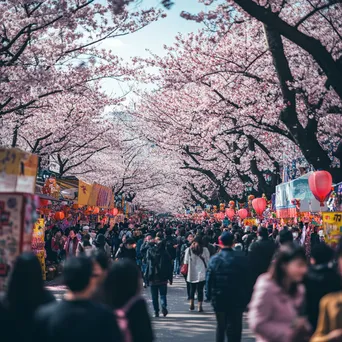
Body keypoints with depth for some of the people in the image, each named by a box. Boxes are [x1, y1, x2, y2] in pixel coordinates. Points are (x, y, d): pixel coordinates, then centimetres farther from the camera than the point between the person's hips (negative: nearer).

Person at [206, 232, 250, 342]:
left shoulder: (214, 259, -7)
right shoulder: (242, 259, -8)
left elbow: (209, 280, -6)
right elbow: (247, 279, -4)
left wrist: (209, 295, 6)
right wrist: (246, 298, 4)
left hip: (219, 299, 1)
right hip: (237, 300, -1)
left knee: (221, 326, 20)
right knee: (235, 327, 5)